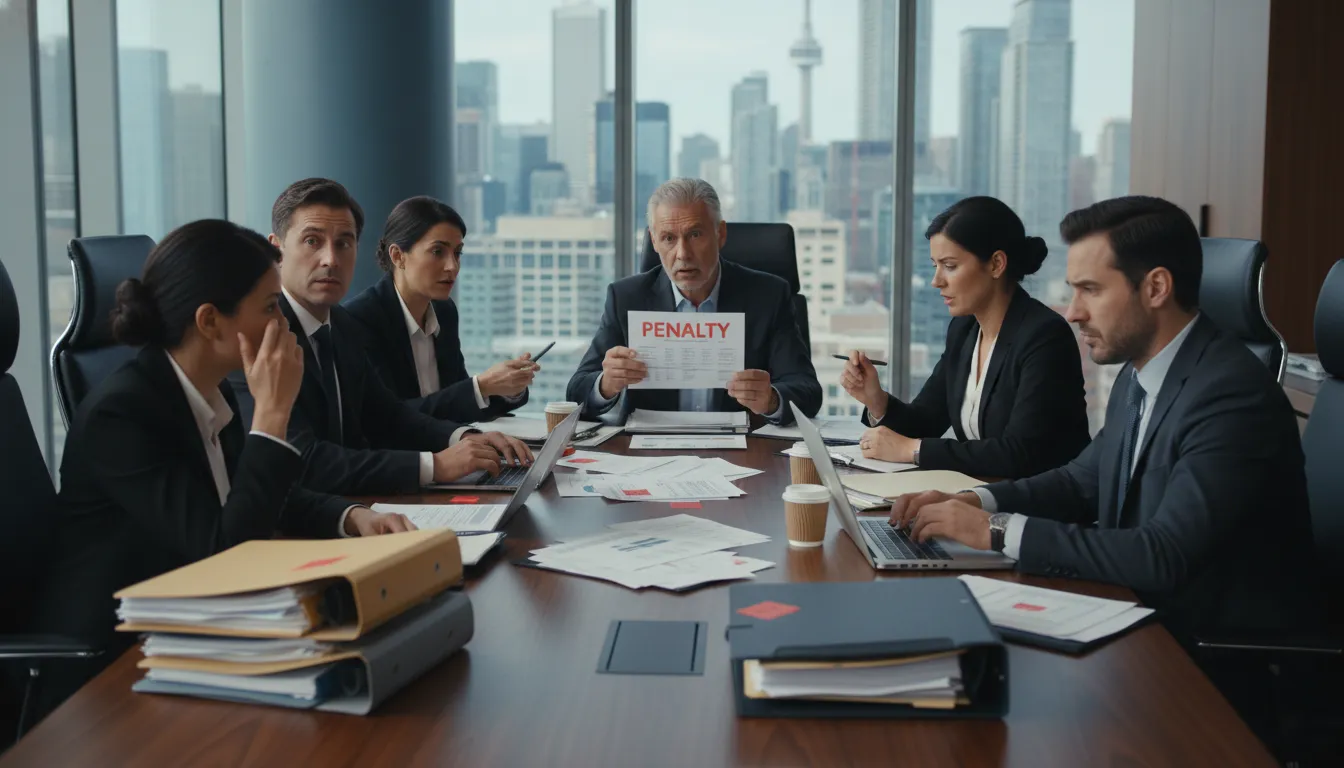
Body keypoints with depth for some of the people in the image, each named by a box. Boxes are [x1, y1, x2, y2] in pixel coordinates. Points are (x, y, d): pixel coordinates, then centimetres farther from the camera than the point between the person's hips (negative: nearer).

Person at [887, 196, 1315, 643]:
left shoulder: (1231, 395, -23)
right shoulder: (1139, 374, 4)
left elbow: (1163, 556, -28)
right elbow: (1084, 480, 14)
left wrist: (998, 530, -24)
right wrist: (974, 503, -3)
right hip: (1146, 615, 7)